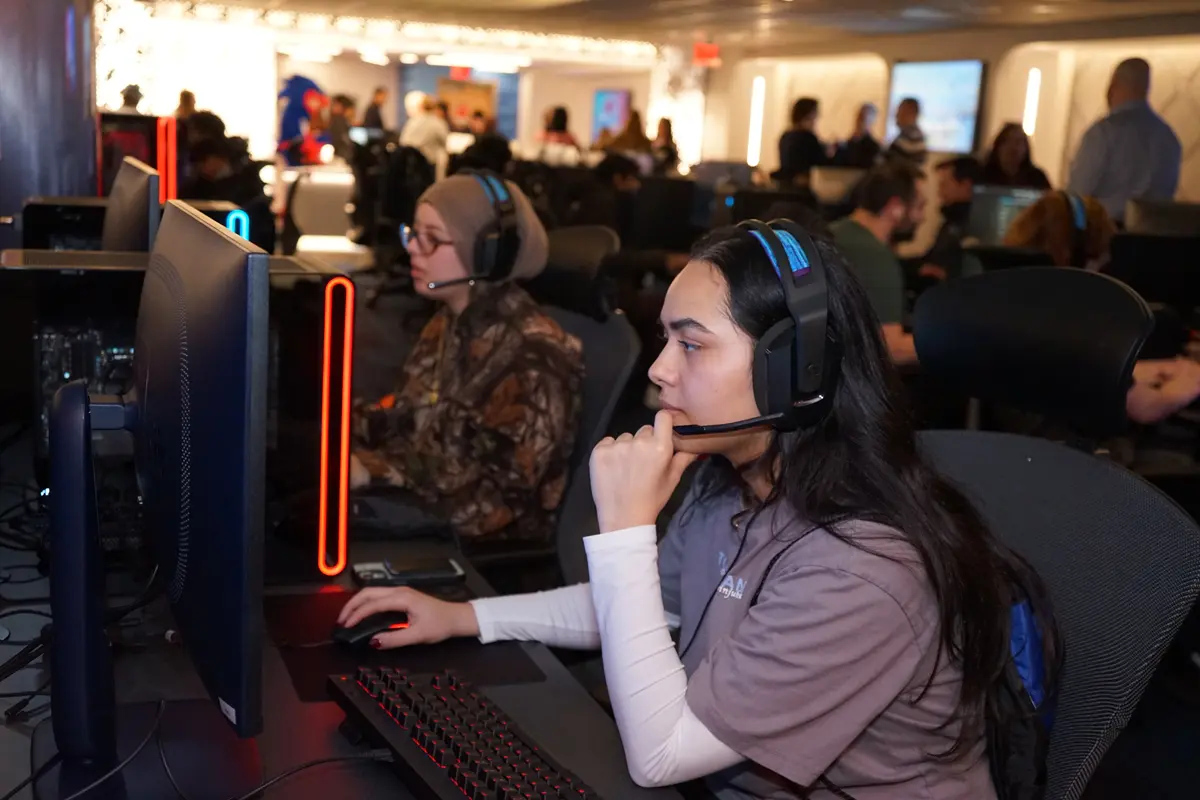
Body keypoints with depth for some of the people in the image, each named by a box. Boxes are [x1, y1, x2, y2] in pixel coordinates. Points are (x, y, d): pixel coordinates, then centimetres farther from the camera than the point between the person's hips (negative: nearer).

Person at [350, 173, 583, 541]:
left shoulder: (533, 360, -21)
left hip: (484, 546, -8)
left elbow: (492, 500, -23)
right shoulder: (450, 322, 7)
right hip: (418, 505, 8)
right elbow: (408, 418, 11)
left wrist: (370, 473, -24)